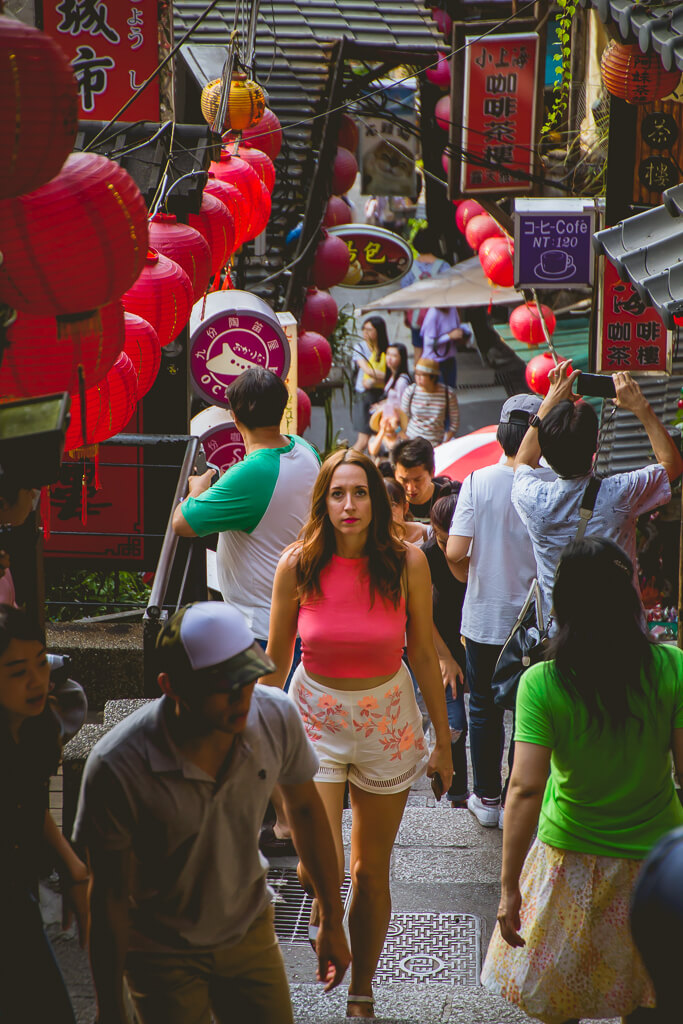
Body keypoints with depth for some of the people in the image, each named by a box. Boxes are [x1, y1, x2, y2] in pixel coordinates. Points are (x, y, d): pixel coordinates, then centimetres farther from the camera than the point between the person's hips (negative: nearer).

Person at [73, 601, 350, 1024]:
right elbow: (110, 897, -19)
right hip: (163, 953, -3)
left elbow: (305, 808, 0)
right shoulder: (116, 767, -32)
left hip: (250, 930, 3)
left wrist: (332, 921, 9)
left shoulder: (277, 717, -21)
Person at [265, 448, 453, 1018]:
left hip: (387, 721, 0)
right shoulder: (298, 566, -10)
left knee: (371, 871, 10)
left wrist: (443, 741, 4)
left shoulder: (406, 563, -11)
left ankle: (362, 992, 31)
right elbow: (276, 659, 1)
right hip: (314, 718, 0)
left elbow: (424, 656, -1)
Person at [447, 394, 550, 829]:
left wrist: (469, 573, 6)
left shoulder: (479, 481, -11)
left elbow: (455, 551, -16)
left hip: (484, 617, 0)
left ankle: (487, 798, 21)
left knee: (484, 709, 14)